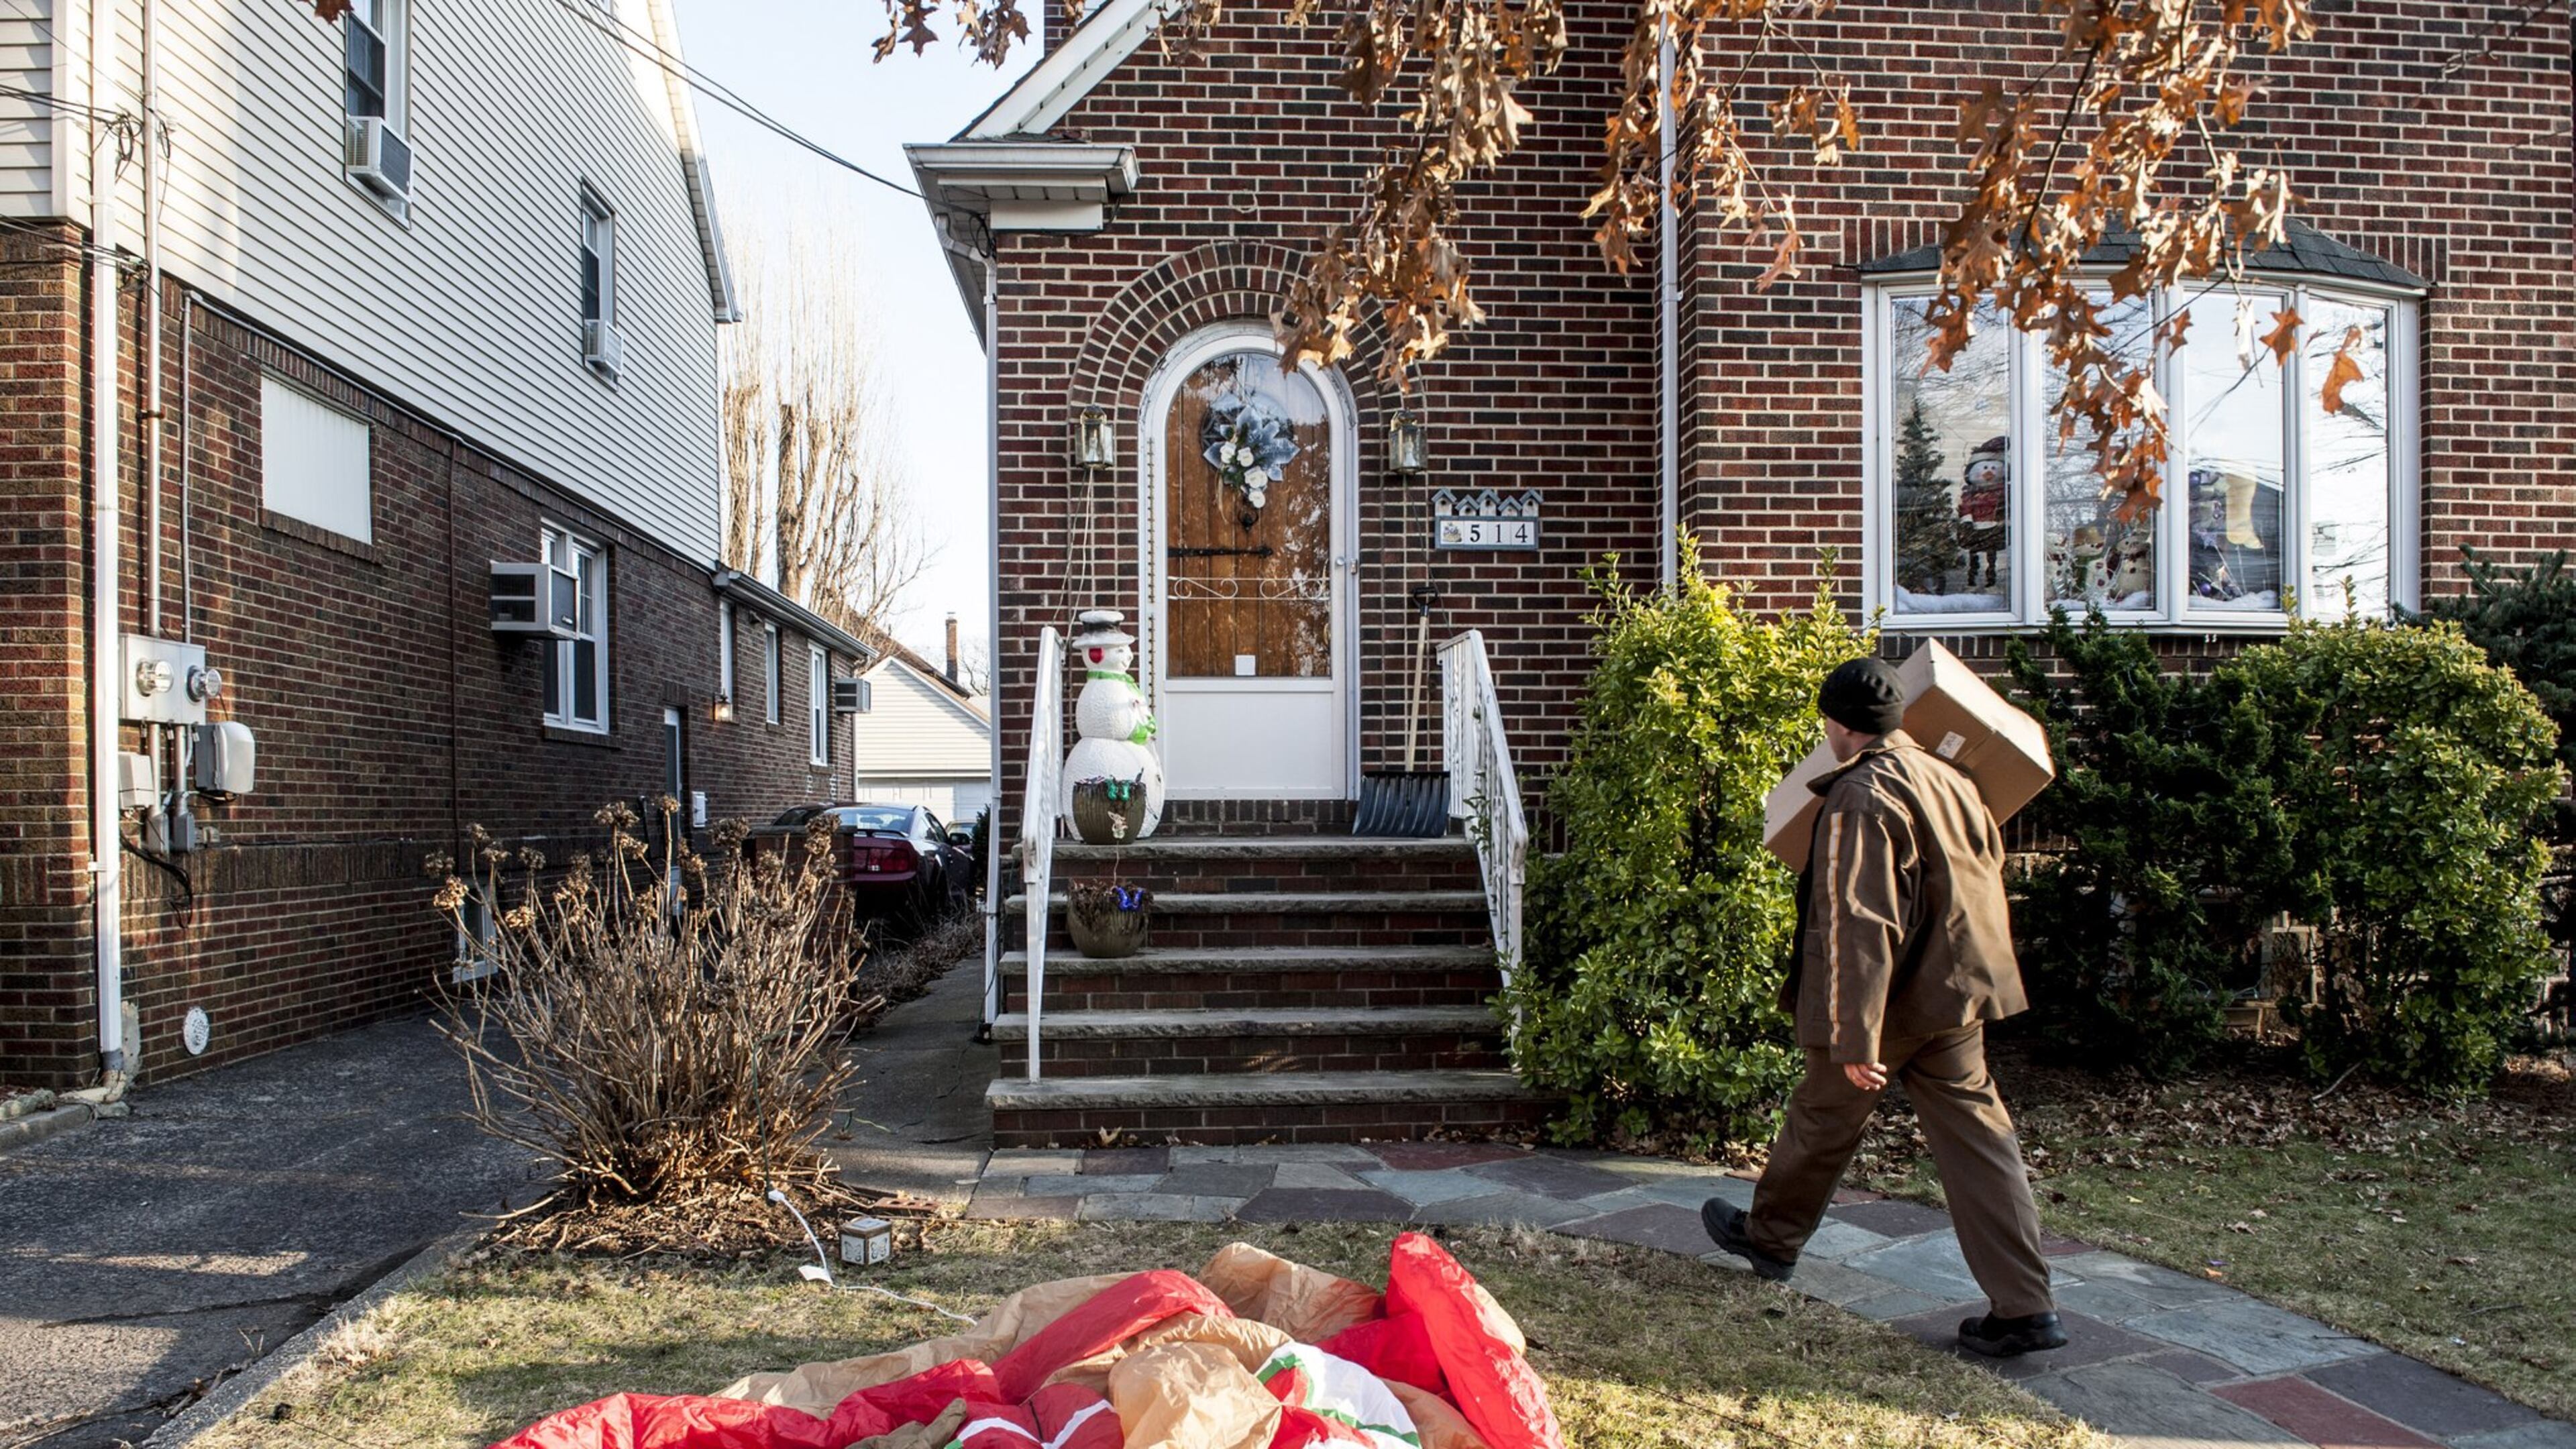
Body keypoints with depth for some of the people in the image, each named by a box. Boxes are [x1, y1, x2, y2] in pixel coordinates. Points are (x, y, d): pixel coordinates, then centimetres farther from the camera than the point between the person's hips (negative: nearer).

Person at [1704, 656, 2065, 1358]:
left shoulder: (1861, 798, -20)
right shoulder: (1949, 780, 5)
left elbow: (1855, 927, -25)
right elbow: (1991, 867, 19)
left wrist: (1854, 1039, -24)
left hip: (1892, 1002, -7)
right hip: (1958, 993, 7)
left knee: (1822, 1118, 14)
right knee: (1977, 1138, 8)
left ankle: (1770, 1236, 36)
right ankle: (2025, 1306, 8)